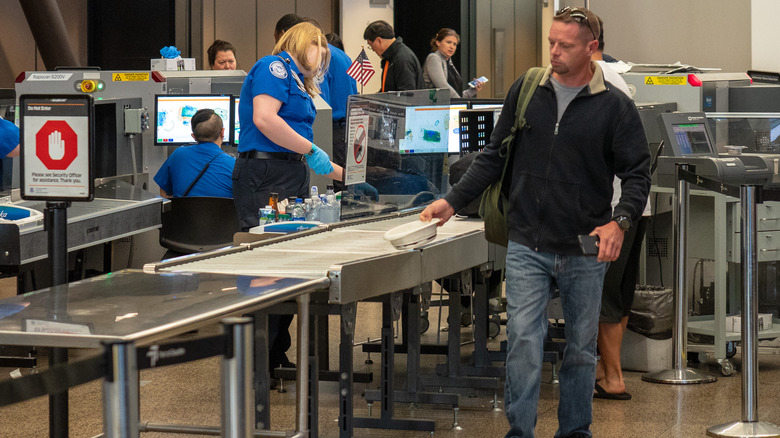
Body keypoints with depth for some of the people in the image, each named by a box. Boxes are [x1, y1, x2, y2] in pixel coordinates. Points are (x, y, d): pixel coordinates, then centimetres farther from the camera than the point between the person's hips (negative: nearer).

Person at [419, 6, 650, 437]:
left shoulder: (616, 107, -2)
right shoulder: (525, 91, 4)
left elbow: (637, 174, -1)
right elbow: (493, 156, 12)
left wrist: (619, 222, -18)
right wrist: (452, 201, 3)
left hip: (585, 252, 0)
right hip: (527, 246, 1)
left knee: (581, 349, 10)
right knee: (523, 341, -8)